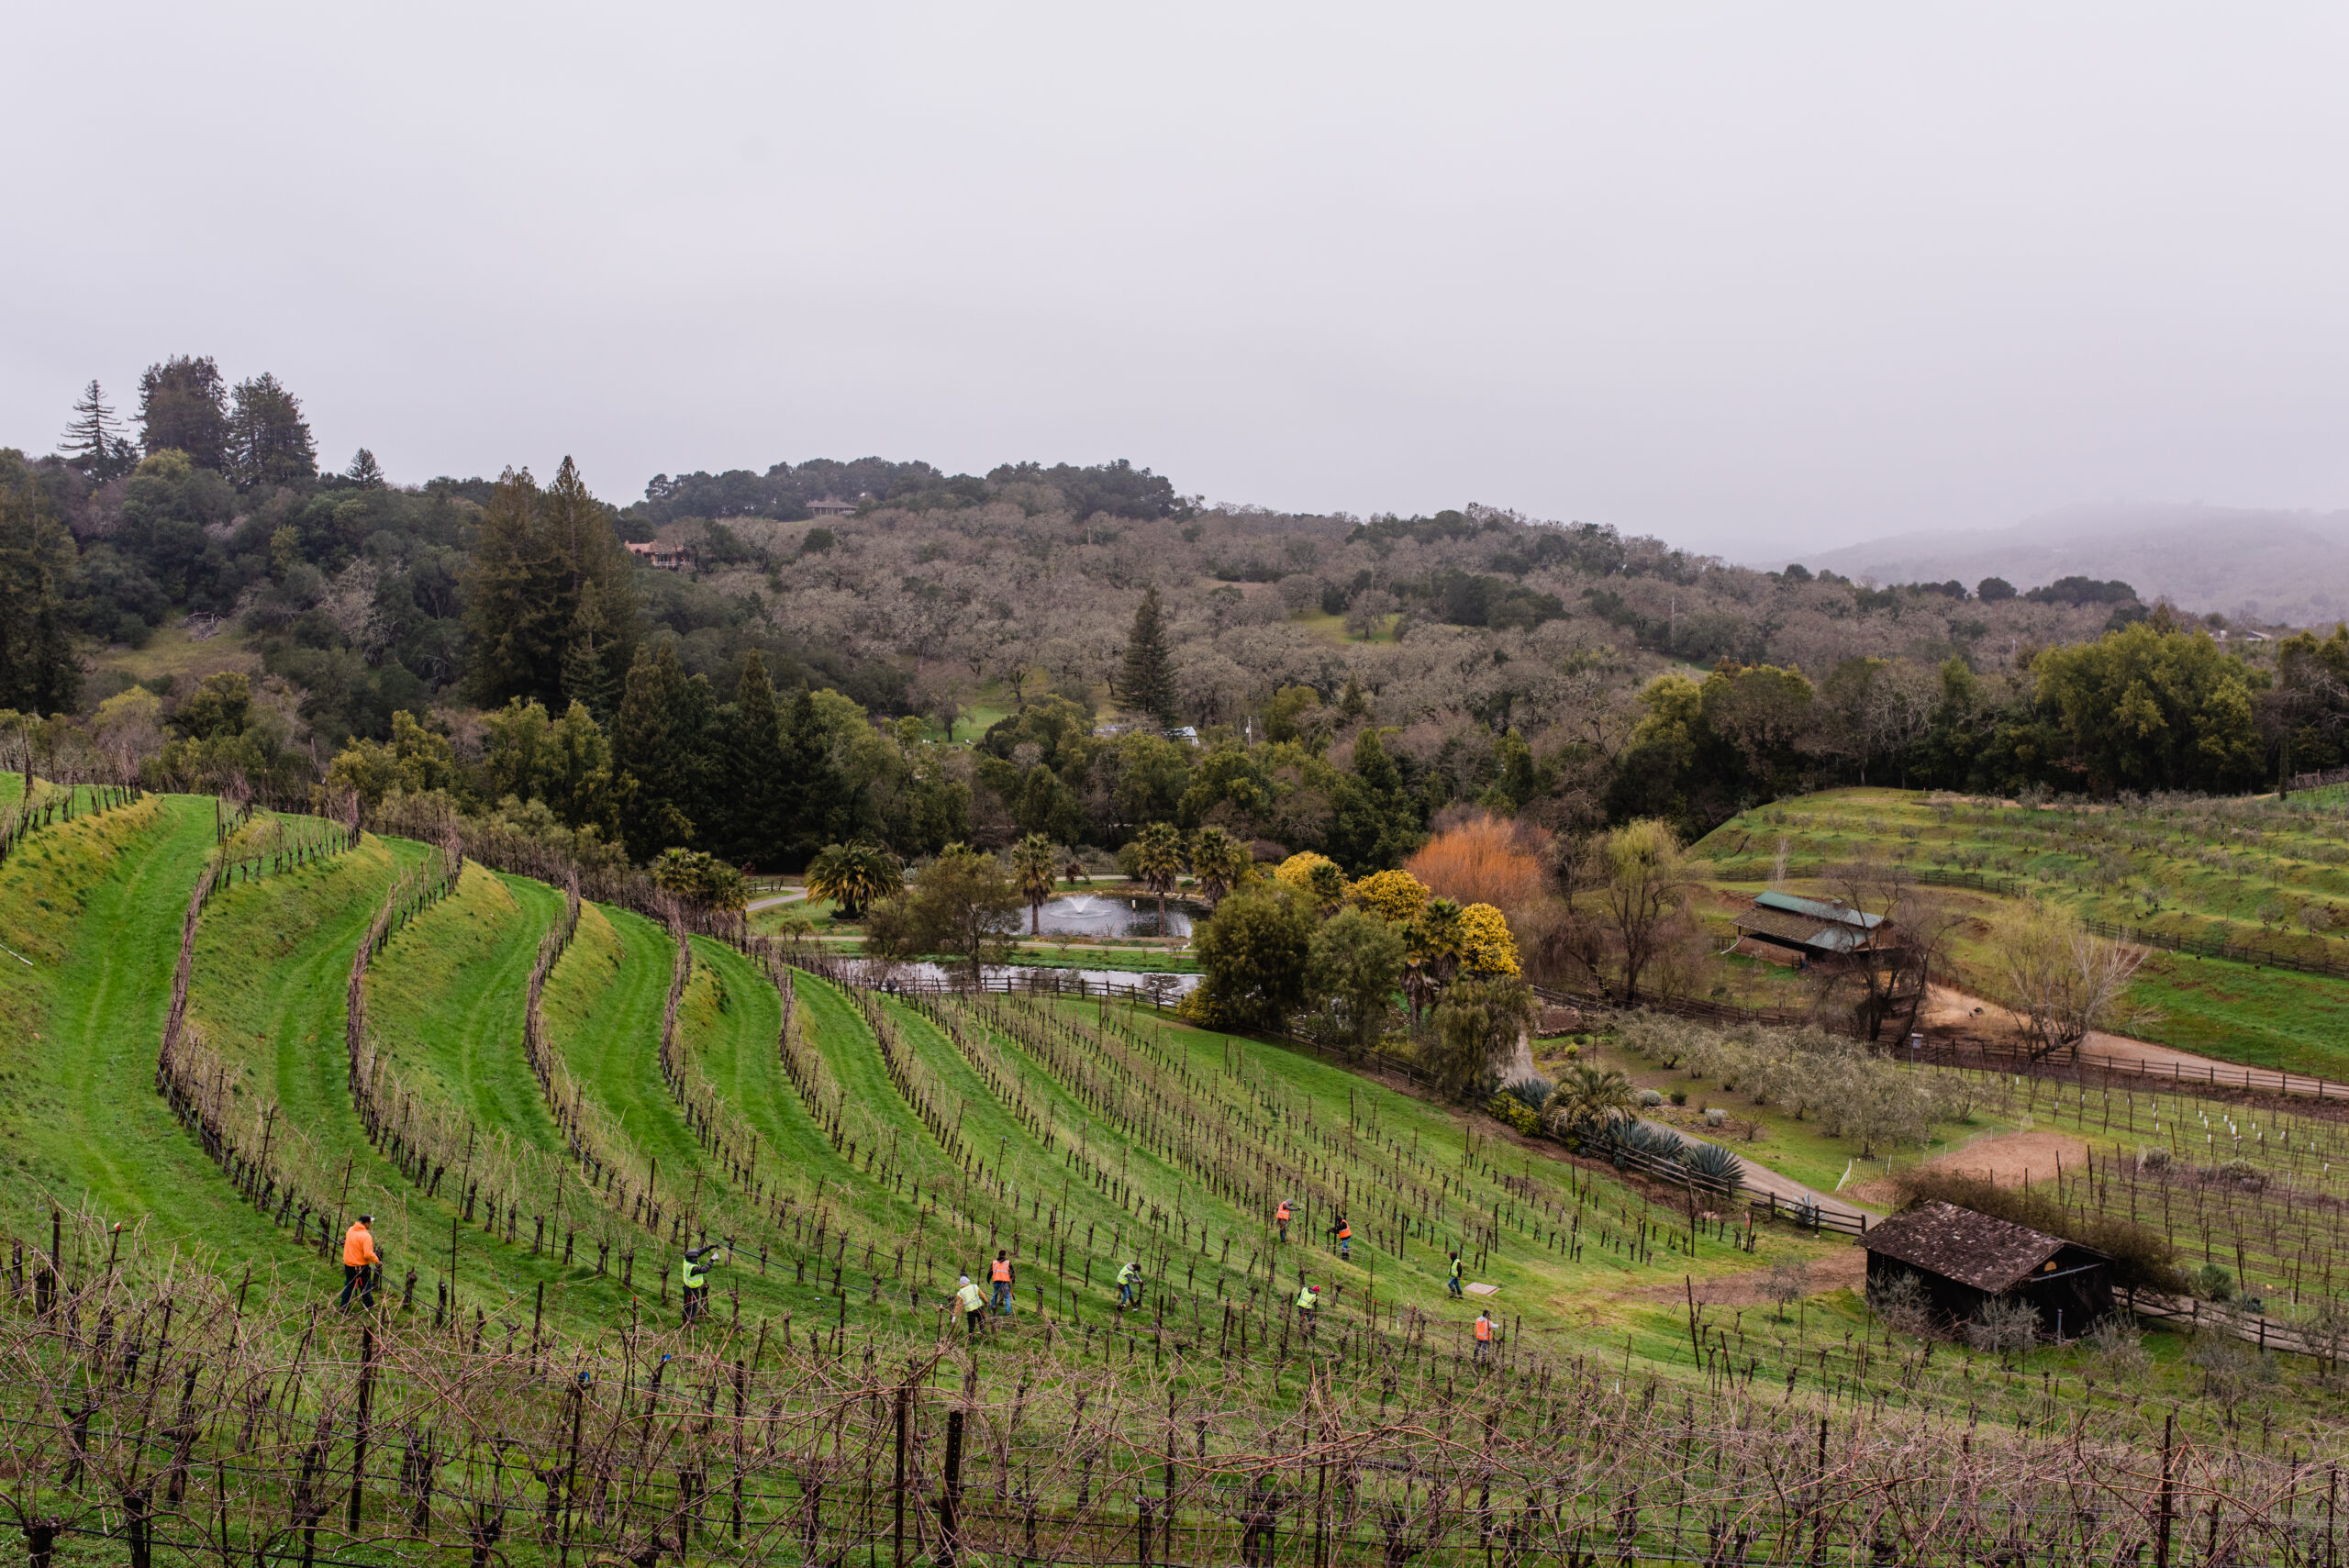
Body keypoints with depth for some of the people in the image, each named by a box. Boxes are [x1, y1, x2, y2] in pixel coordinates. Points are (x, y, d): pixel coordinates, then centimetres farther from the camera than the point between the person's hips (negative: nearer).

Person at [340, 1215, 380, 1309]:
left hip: (348, 1265, 7)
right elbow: (368, 1254, -30)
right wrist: (377, 1261, -15)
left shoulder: (350, 1230, -2)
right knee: (365, 1287, 11)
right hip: (361, 1267, -7)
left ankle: (343, 1305, 33)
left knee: (348, 1285, 24)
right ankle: (369, 1305, 23)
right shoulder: (366, 1236, -25)